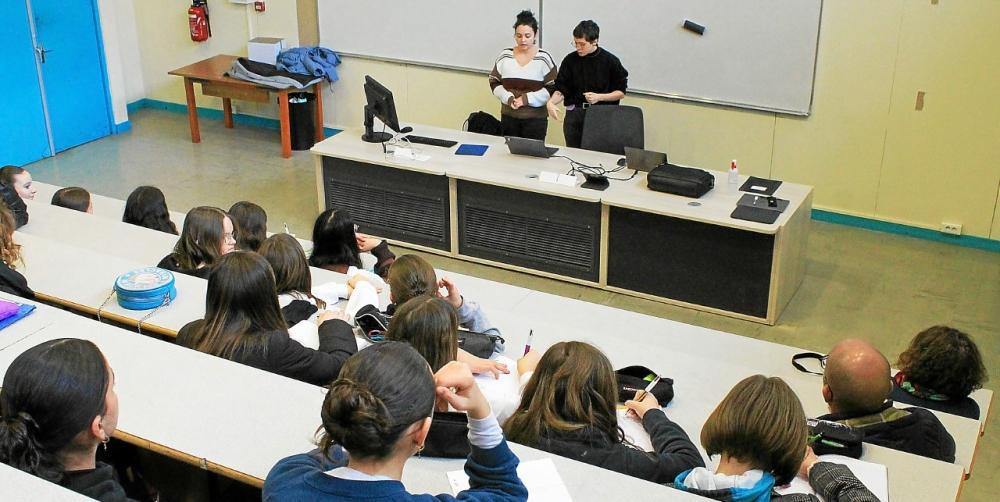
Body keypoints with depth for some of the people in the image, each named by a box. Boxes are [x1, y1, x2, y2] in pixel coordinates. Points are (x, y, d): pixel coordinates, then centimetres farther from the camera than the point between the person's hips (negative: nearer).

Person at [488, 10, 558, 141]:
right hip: (508, 116, 2)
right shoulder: (504, 56, 2)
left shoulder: (544, 58, -5)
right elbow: (494, 82, 8)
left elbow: (552, 89, -5)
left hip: (536, 118, -2)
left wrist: (527, 99, -14)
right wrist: (508, 97, -10)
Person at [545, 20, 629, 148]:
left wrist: (599, 97, -12)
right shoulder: (570, 60, 3)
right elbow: (561, 90, 5)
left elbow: (621, 92, 2)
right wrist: (551, 102, -15)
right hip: (574, 114, 2)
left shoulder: (610, 61, -3)